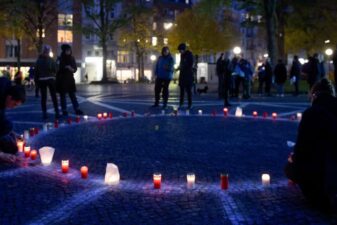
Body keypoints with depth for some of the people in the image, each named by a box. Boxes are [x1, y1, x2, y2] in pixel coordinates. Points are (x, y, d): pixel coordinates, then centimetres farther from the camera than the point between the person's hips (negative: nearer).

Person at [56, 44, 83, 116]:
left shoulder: (72, 59, 4)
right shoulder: (60, 59, -6)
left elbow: (75, 69, 5)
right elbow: (57, 69, -4)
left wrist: (71, 69, -14)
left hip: (70, 79, 3)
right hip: (62, 80, -3)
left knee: (73, 95, 4)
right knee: (63, 96, 2)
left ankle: (77, 109, 6)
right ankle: (64, 111, 7)